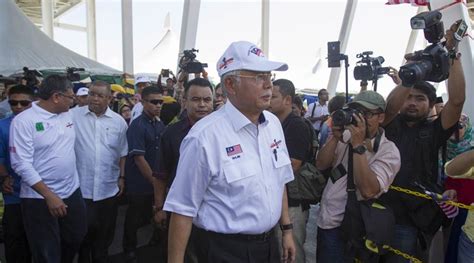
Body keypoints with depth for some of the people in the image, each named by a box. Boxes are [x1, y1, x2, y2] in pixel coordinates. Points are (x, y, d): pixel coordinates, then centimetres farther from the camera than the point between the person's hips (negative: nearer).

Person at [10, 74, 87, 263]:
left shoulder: (68, 115, 4)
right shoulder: (23, 120, -14)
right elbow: (21, 164, -18)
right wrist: (49, 195, -21)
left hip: (72, 193, 6)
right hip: (40, 199, -6)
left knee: (76, 240, 20)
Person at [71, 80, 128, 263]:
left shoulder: (119, 121, 2)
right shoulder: (73, 115, -4)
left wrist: (122, 177, 6)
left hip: (108, 188, 2)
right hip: (80, 187, -2)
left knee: (104, 231, 15)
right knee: (83, 229, 7)